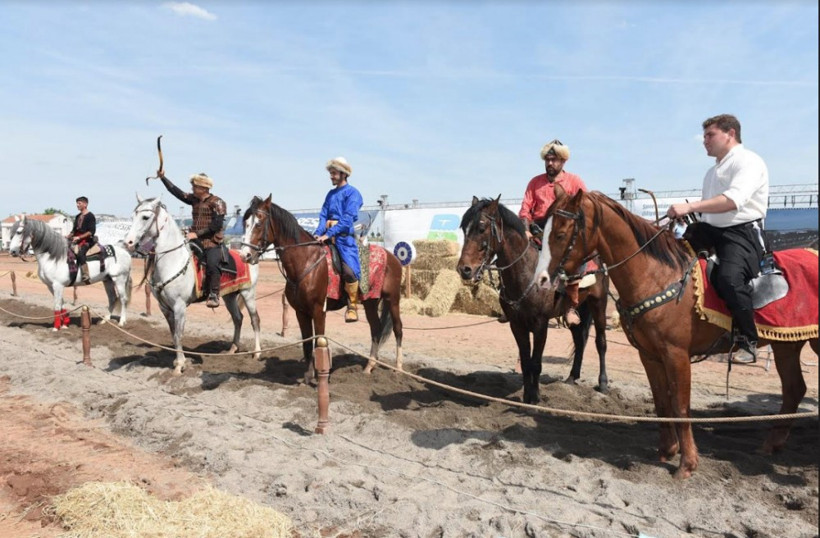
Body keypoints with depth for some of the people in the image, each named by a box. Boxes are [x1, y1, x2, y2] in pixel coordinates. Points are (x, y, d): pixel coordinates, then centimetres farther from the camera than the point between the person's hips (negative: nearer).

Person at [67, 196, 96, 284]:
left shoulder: (90, 216, -4)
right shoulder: (78, 216, 19)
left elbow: (91, 231, -12)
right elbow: (74, 230, 25)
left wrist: (79, 237, -18)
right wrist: (68, 237, 8)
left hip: (86, 240, -9)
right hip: (76, 239, 9)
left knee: (79, 252, -32)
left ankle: (86, 276, -34)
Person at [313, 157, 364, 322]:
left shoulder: (352, 193, -1)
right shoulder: (331, 194, 20)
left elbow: (347, 219, -12)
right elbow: (323, 215, 12)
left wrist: (328, 234, -21)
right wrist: (318, 233, -8)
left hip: (344, 236, -7)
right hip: (328, 236, 7)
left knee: (349, 270, -22)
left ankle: (352, 306, -7)